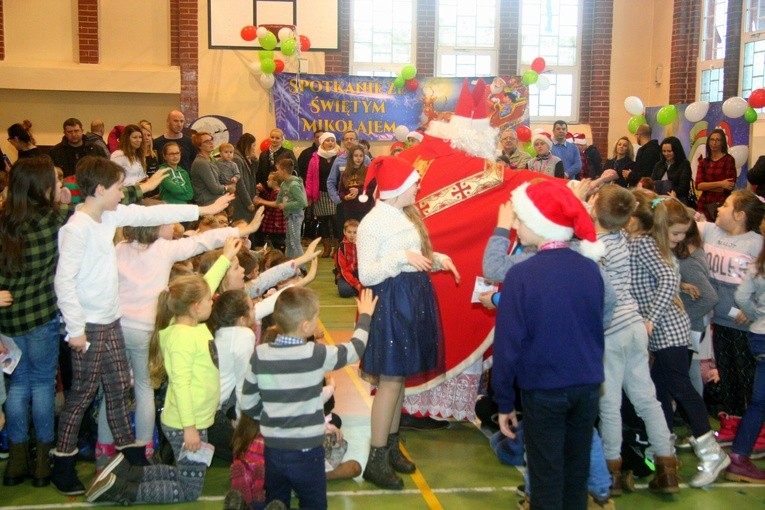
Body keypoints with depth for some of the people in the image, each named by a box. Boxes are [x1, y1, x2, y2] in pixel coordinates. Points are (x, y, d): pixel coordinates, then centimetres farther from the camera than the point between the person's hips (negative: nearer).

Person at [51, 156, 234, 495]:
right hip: (89, 326, -8)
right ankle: (62, 465, 18)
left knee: (118, 388, 15)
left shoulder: (110, 215, 4)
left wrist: (203, 210, 14)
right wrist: (75, 328, -20)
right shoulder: (77, 227, -21)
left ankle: (130, 452, 27)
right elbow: (64, 280, -22)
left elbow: (150, 214, 11)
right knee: (82, 394, 3)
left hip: (111, 320, 8)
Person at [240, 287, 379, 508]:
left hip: (272, 448, 4)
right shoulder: (316, 355, -16)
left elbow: (248, 405, 1)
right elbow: (354, 350, 1)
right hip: (306, 450, -4)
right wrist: (365, 316, 16)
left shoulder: (260, 355, -7)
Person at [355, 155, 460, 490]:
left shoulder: (408, 216, 11)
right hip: (391, 302, -8)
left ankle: (392, 447, 26)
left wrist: (437, 259, 3)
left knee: (399, 377, 14)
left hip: (414, 299, 8)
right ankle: (376, 461, 4)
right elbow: (366, 275, -19)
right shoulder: (372, 223, -15)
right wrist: (401, 256, -27)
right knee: (390, 380, -5)